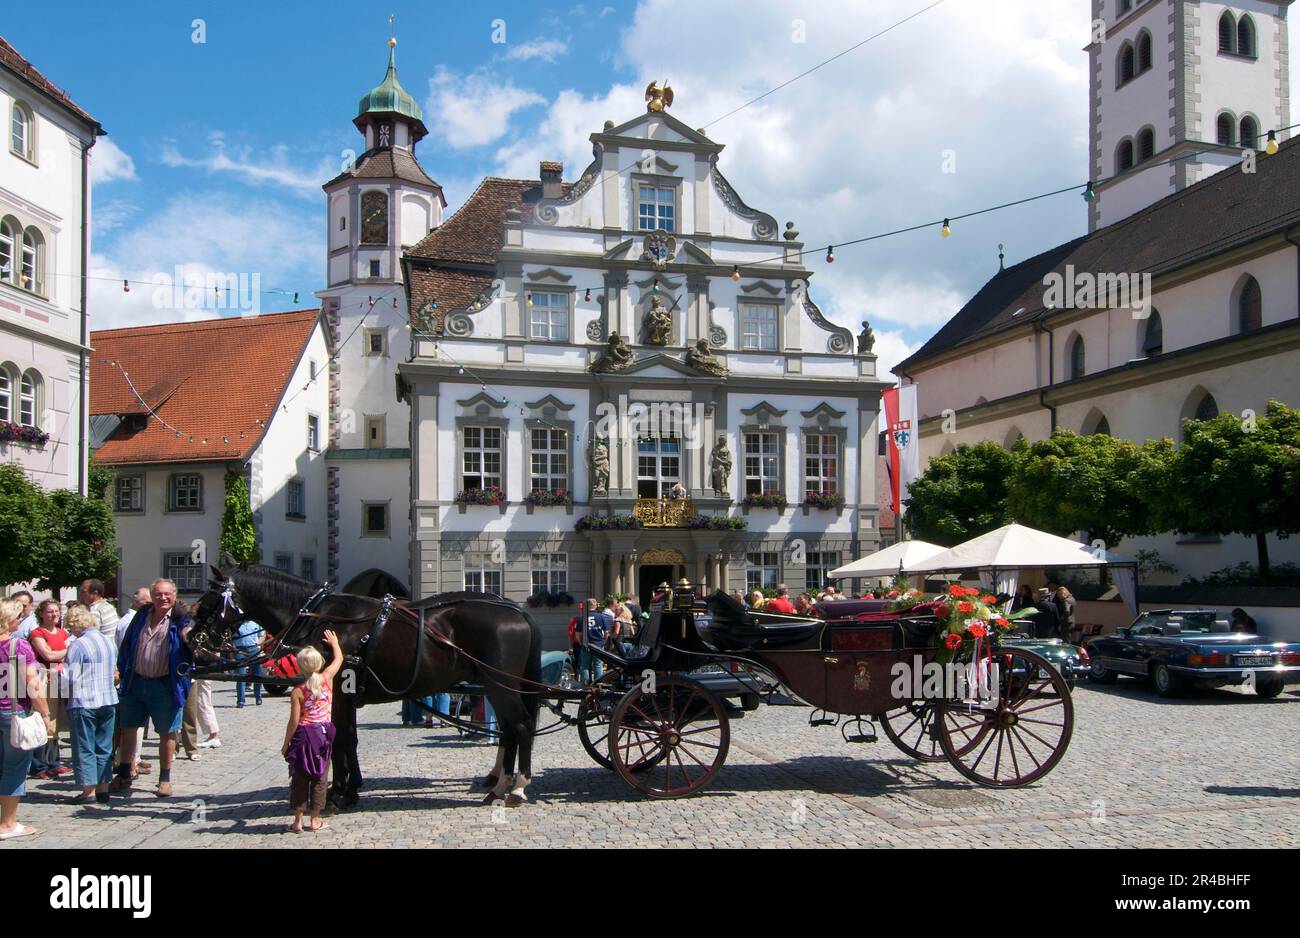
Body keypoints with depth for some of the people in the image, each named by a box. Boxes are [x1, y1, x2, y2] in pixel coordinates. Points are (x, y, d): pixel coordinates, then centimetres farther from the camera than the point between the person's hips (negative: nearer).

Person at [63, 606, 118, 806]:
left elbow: (69, 677, -13)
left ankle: (89, 791, 5)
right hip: (109, 701, 6)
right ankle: (103, 789, 14)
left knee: (84, 748, 3)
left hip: (84, 702, -6)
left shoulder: (78, 645, -13)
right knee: (104, 747, 11)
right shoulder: (109, 641, 8)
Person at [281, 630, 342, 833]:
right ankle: (315, 820, 16)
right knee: (320, 778, 11)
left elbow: (294, 721, -11)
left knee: (299, 778, 10)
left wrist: (286, 744, 0)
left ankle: (298, 821, 13)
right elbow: (339, 658, 12)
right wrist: (334, 642, 29)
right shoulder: (327, 678, -6)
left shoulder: (298, 692, -13)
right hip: (324, 734, 2)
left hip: (303, 735, -2)